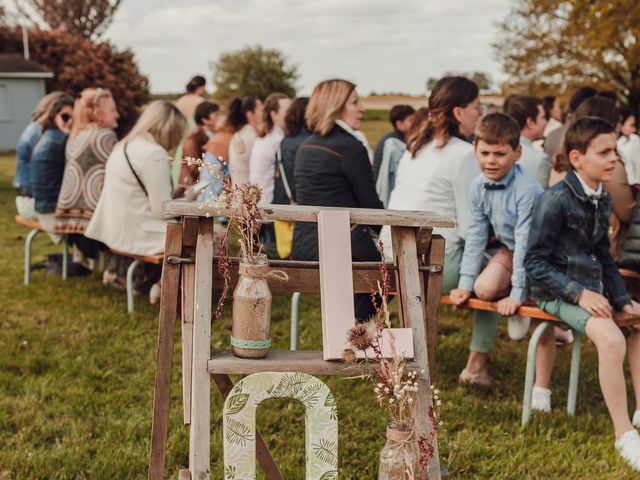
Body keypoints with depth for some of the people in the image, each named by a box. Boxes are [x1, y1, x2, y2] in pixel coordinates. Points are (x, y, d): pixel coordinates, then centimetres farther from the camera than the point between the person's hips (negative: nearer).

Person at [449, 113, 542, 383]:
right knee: (483, 288, -20)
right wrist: (465, 284, -6)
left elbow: (526, 242, -29)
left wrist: (518, 293, -27)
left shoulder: (527, 189, -30)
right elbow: (475, 237, -4)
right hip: (508, 249, 5)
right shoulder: (478, 187, -10)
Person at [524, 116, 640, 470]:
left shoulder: (603, 199, 8)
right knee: (611, 338, -28)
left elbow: (603, 256, 17)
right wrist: (578, 293, -23)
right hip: (556, 291, -9)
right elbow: (534, 261, -17)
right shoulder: (555, 200, -16)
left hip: (591, 287, 9)